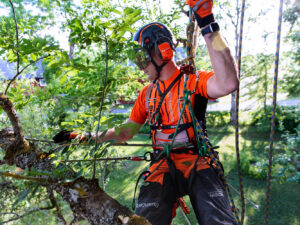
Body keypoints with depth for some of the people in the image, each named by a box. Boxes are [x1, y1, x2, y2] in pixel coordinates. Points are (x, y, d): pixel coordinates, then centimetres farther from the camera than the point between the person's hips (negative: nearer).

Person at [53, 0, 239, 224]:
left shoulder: (193, 81, -3)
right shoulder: (147, 94, 13)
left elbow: (228, 83, -27)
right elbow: (125, 132, 20)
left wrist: (208, 27, -28)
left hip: (197, 164, -3)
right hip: (163, 166, 3)